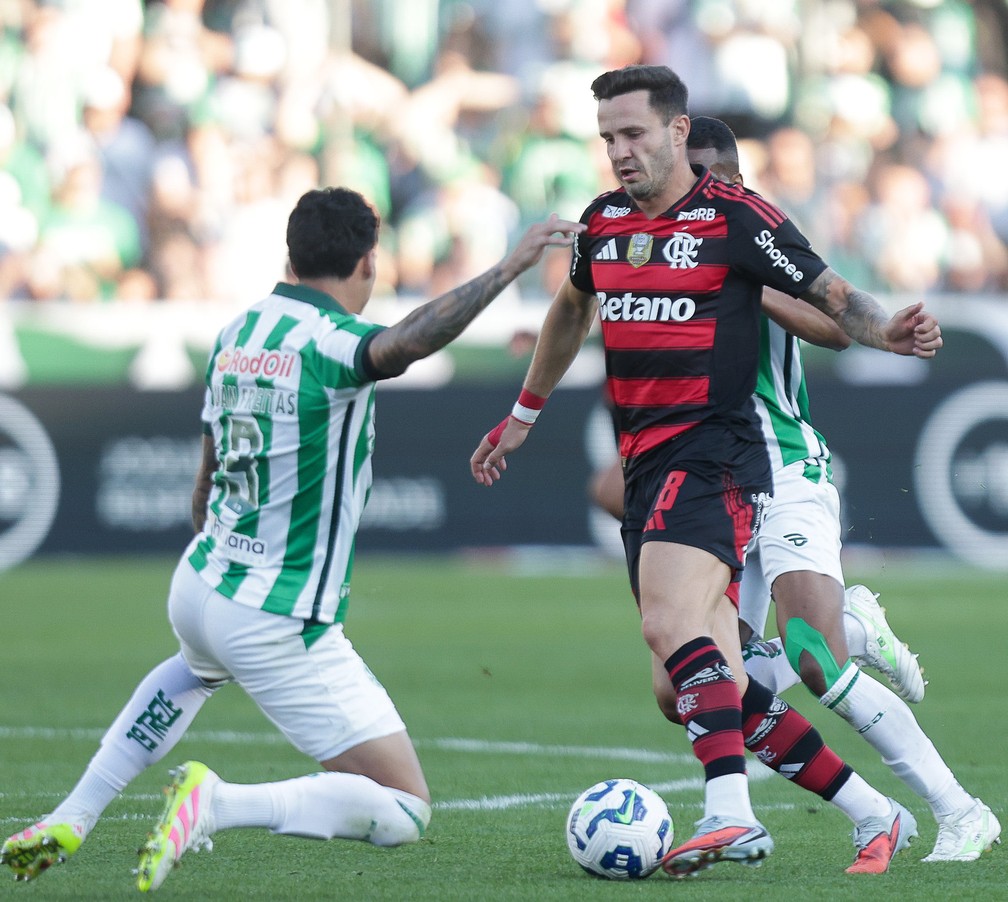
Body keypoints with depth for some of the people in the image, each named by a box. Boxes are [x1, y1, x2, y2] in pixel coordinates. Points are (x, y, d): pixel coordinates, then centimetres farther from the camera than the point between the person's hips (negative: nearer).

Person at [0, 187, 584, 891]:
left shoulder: (237, 332, 7)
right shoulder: (325, 340, -16)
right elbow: (404, 344, -41)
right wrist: (510, 266, -41)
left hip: (196, 587, 8)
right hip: (282, 623, -8)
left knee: (197, 668, 45)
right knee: (405, 812, -3)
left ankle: (69, 821, 32)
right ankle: (219, 804, -21)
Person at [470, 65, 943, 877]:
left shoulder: (733, 216, -5)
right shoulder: (603, 223, 14)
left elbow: (829, 292, -3)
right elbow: (572, 308, 32)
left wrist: (889, 332, -24)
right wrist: (524, 415, 39)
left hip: (713, 455, -7)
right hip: (647, 467, 7)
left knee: (672, 622, -30)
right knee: (718, 689, 4)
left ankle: (731, 814, -38)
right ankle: (875, 815, 14)